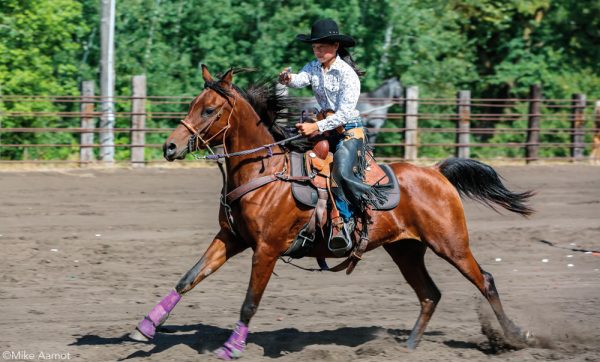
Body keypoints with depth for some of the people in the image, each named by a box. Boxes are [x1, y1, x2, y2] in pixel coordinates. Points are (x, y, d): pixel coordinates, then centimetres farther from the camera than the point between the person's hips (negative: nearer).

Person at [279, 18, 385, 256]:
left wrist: (317, 127, -29)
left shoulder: (347, 74, -12)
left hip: (349, 129, -7)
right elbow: (300, 79, -16)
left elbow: (344, 112, -19)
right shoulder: (313, 68, 6)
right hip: (325, 128, 7)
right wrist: (288, 79, -40)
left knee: (342, 172, -30)